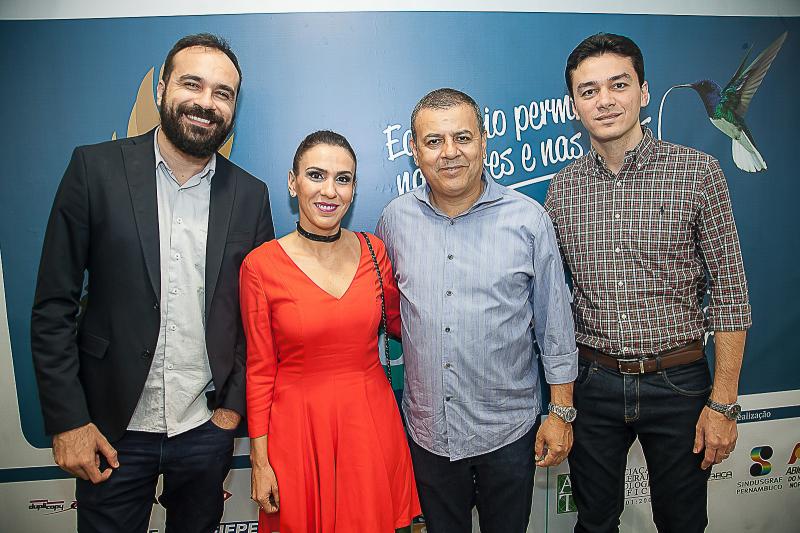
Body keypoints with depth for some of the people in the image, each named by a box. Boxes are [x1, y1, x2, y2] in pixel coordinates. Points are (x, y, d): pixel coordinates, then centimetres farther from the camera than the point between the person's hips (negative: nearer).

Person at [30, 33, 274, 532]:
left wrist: (234, 405, 1)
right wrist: (68, 420, -7)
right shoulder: (95, 168, -7)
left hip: (207, 429, 2)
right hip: (112, 428, -1)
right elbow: (53, 307, -5)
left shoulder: (250, 194, -1)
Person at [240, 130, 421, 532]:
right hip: (297, 427, -2)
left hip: (371, 423, 2)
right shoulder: (261, 265, -10)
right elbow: (260, 370, -5)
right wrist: (259, 461, -3)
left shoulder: (374, 251, -4)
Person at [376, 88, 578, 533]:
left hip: (509, 428, -1)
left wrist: (562, 412, -2)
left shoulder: (529, 219, -9)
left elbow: (555, 325, -3)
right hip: (428, 430, 2)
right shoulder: (396, 219, -3)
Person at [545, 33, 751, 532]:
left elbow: (730, 292, -5)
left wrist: (723, 403, -7)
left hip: (678, 383, -1)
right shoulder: (563, 187, 0)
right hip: (594, 383, 2)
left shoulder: (698, 171, -7)